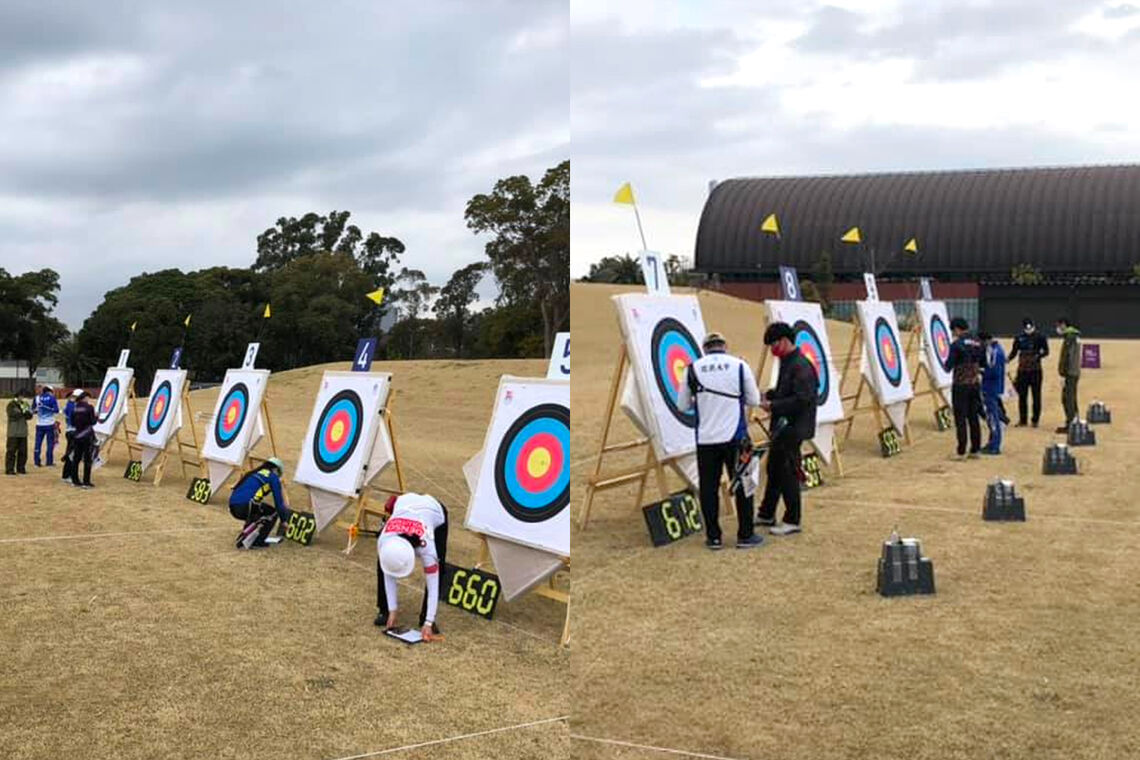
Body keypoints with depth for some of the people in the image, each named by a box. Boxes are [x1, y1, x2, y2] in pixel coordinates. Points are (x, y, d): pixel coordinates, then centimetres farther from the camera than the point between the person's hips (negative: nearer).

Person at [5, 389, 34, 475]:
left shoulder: (24, 404, 12)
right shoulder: (11, 405, -5)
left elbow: (29, 416, 6)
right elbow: (14, 416, -17)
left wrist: (28, 409, -11)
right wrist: (23, 410, -20)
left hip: (23, 432, 6)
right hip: (13, 433, -6)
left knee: (23, 451, 7)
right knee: (11, 451, -4)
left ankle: (21, 468, 15)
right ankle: (9, 469, -1)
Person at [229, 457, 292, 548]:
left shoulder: (254, 473, 32)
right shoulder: (273, 477, 10)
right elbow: (278, 501, 8)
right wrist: (284, 520, 22)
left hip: (232, 508, 8)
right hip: (245, 506, -8)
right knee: (273, 513, 14)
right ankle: (256, 542, 2)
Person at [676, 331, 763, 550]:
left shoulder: (693, 369, 0)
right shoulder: (740, 366, -2)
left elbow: (682, 405, 6)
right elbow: (754, 400, 5)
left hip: (706, 439, 1)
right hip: (735, 437, -1)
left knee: (708, 488, 8)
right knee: (742, 485, 9)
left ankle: (713, 537, 11)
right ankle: (745, 535, 13)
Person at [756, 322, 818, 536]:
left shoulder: (801, 366, -19)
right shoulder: (787, 362, 12)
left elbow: (801, 399, -25)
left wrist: (773, 406, -20)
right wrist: (769, 394, 5)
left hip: (793, 428, -10)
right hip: (782, 427, 10)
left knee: (788, 474, -2)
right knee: (774, 469, 18)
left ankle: (792, 521, 8)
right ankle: (766, 514, 30)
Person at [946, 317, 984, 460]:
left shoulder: (956, 344, -13)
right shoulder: (977, 343, 6)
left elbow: (949, 365, -11)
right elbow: (983, 363, 13)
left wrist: (948, 360, 9)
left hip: (961, 385, -6)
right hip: (975, 384, 6)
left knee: (960, 419, -2)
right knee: (974, 417, 12)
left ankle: (961, 452, -1)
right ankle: (975, 450, 14)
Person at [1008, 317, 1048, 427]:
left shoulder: (1039, 337, -1)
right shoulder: (1019, 338, 6)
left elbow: (1046, 351, -1)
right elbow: (1014, 352, 10)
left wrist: (1038, 356, -20)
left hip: (1035, 371, -2)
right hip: (1022, 371, 2)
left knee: (1036, 396, 2)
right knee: (1022, 396, 5)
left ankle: (1035, 420, 9)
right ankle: (1022, 420, 13)